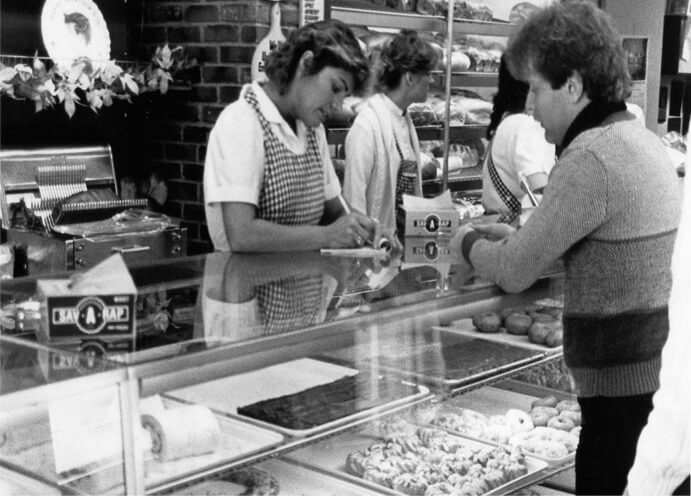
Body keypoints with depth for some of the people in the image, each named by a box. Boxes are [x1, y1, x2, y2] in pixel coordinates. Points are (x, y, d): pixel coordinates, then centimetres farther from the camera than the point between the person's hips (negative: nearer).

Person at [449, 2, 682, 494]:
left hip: (619, 377, -9)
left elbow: (515, 272, -16)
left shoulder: (591, 157, -20)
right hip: (653, 364, 9)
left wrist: (468, 243, 4)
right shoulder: (642, 140, 10)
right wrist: (517, 236, 12)